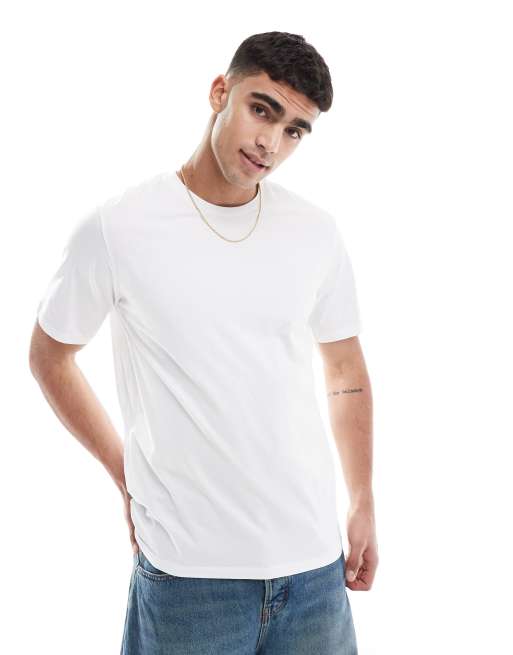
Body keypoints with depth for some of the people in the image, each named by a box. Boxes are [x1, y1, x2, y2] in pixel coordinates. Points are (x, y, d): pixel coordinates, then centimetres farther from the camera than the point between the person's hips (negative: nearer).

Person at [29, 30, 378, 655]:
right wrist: (128, 476, 2)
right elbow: (50, 357, 3)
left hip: (314, 559, 3)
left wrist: (364, 505, 10)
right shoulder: (116, 227, -10)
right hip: (187, 568, -3)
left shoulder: (317, 234, -1)